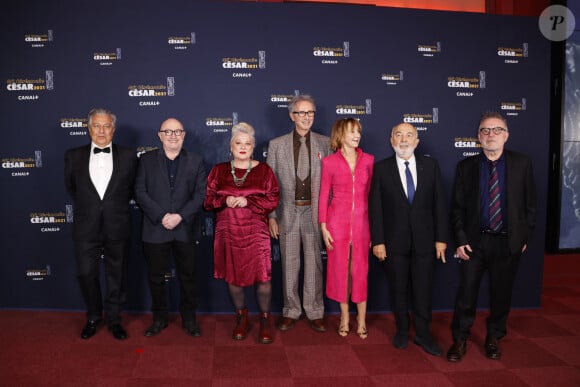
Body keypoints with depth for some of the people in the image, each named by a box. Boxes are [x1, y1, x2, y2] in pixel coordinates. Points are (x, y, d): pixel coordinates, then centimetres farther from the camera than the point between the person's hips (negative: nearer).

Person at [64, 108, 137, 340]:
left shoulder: (128, 156, -1)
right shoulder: (73, 156, 3)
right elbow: (71, 188, 15)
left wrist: (115, 206, 10)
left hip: (117, 228, 0)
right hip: (86, 228, 1)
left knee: (117, 276, 10)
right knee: (86, 274, 6)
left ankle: (113, 319, 29)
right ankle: (93, 318, 29)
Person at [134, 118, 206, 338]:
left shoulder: (196, 161, 5)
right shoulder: (147, 160, 5)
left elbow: (201, 194, -3)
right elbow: (140, 192, -2)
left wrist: (180, 216, -15)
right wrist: (162, 216, -13)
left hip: (185, 229, 0)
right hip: (155, 230, 0)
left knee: (187, 276, 9)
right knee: (156, 277, 10)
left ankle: (189, 319, 24)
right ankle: (159, 319, 27)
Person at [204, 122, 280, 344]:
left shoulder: (263, 170, 3)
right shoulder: (219, 171, 8)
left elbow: (273, 199, -4)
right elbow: (207, 200, 5)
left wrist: (247, 201, -15)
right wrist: (225, 200, -14)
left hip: (255, 233, -2)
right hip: (228, 233, 2)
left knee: (262, 276, -5)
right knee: (233, 275, 8)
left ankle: (265, 320, 15)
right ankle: (241, 318, 27)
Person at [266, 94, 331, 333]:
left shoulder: (325, 143, 4)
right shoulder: (276, 145, 4)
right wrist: (271, 216, -1)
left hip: (315, 212, 0)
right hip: (288, 212, 0)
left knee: (314, 263, 7)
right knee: (289, 264, 8)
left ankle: (315, 313, 21)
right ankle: (291, 312, 23)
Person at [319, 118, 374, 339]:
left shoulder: (368, 160, 4)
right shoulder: (329, 162, -2)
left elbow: (371, 193, 7)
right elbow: (324, 196, 0)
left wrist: (374, 225, 4)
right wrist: (323, 227, -4)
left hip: (361, 221, 1)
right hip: (337, 221, -1)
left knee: (361, 269, 6)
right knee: (339, 268, 8)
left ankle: (361, 319, 21)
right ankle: (344, 317, 24)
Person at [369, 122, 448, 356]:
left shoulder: (431, 166, 3)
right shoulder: (381, 168, -2)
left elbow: (439, 203, 2)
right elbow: (375, 207, -4)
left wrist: (441, 238, -2)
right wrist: (377, 241, -8)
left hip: (424, 240, 1)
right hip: (394, 241, -1)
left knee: (423, 290, 8)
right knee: (398, 289, 11)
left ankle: (423, 334, 25)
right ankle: (402, 331, 29)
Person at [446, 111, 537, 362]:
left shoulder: (522, 164, 1)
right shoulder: (466, 166, 0)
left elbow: (530, 204, 4)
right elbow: (457, 207, 1)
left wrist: (525, 236, 1)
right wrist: (460, 240, -6)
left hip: (509, 242, 1)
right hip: (474, 241, 0)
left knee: (501, 293, 12)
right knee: (466, 293, 3)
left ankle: (494, 338, 32)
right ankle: (460, 339, 20)